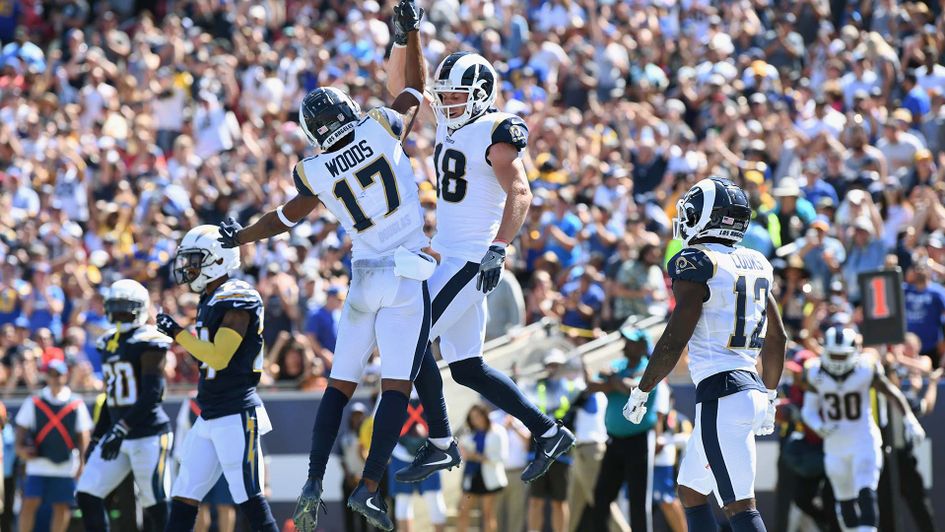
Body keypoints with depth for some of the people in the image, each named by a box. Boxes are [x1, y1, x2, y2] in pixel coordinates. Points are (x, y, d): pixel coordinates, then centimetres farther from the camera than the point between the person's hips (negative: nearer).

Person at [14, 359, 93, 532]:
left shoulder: (76, 405, 3)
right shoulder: (34, 403, 4)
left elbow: (83, 435, 5)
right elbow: (22, 428, 9)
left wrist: (81, 460, -3)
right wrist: (20, 448, -9)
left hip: (65, 465, 0)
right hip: (38, 463, 0)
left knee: (62, 506, 3)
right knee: (30, 503, -6)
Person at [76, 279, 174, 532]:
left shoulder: (148, 343, -11)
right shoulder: (108, 343, 13)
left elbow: (152, 394, -19)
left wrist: (121, 429, -25)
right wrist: (97, 438, 19)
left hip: (149, 434, -8)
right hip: (118, 435, 8)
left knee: (157, 506, -4)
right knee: (88, 495, -1)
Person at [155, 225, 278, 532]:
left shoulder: (236, 302, -14)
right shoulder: (210, 301, 15)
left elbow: (218, 357, -20)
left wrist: (177, 333, -14)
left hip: (236, 416, -9)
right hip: (210, 417, 9)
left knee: (250, 501, -8)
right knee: (183, 499, 6)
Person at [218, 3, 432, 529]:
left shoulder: (316, 173, -1)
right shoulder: (382, 129, -7)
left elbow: (286, 218, 18)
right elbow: (416, 88, 12)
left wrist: (240, 237, 36)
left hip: (365, 279, 2)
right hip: (407, 276, -2)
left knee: (341, 383, 12)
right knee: (397, 386, -6)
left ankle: (314, 484, 3)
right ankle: (368, 488, -14)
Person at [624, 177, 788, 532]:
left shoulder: (697, 266, -11)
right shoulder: (754, 265, 14)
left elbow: (673, 342, -13)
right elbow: (777, 337, 20)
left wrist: (641, 393, -2)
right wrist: (770, 396, 31)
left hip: (720, 397, -9)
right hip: (751, 388, 9)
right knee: (690, 491, 20)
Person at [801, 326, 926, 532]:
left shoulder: (867, 369, -12)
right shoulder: (816, 374, -5)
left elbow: (893, 393, 1)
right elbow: (809, 410, 2)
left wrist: (910, 420, -5)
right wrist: (820, 428, -18)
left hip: (864, 441, -3)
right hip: (835, 446, 3)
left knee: (866, 494, -18)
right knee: (845, 500, 10)